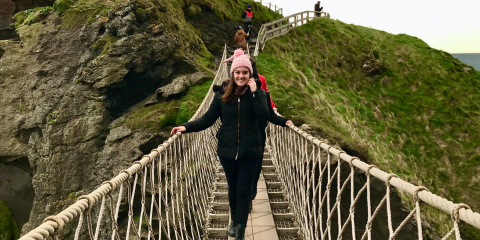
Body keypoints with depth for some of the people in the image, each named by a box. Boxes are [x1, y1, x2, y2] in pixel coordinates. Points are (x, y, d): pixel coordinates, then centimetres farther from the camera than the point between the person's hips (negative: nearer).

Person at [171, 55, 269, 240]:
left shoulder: (256, 94, -3)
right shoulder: (222, 95, -1)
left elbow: (264, 117, -17)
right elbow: (207, 119, -3)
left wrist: (254, 93, -19)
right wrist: (186, 127, -15)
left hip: (249, 151, -2)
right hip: (227, 151, 2)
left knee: (243, 190, 1)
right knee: (233, 188, 17)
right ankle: (234, 221, 40)